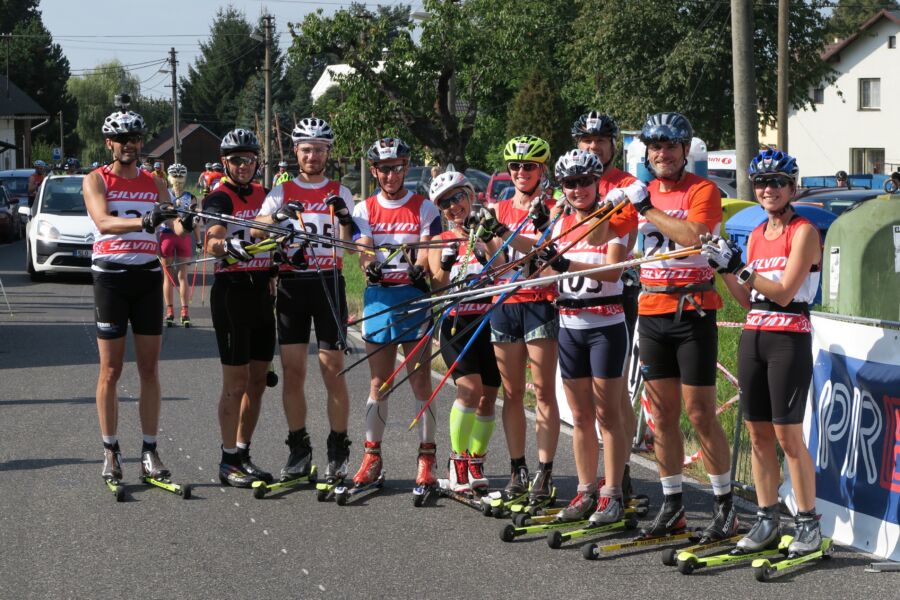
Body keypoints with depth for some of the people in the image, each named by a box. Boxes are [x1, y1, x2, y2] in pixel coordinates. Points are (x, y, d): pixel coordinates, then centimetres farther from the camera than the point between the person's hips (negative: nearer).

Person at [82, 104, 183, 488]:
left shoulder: (155, 185, 10)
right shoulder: (96, 180, -1)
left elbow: (175, 224, -2)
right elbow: (103, 222, -20)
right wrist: (144, 221, -37)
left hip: (148, 276, 3)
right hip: (110, 275, -3)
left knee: (149, 368, 3)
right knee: (111, 369, 0)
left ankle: (149, 452, 6)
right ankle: (111, 452, 6)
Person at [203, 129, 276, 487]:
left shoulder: (264, 195, 13)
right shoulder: (219, 198, -8)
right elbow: (211, 242, -26)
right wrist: (228, 247, -46)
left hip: (262, 290, 7)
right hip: (232, 291, -7)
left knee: (258, 381, 10)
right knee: (236, 383, -4)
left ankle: (244, 454, 19)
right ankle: (229, 461, 2)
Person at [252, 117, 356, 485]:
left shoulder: (340, 194, 8)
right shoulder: (281, 193, 10)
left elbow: (348, 244, -3)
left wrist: (343, 217, -23)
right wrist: (276, 217, -28)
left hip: (328, 283, -1)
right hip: (291, 285, 1)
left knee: (333, 371, -4)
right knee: (292, 371, 2)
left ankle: (337, 452, 4)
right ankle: (298, 450, 10)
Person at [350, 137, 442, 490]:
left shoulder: (424, 209, 4)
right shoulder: (364, 210, 10)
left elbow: (428, 252, -5)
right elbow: (364, 251, -2)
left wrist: (420, 268, -28)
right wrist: (371, 266, -25)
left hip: (414, 297, -2)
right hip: (378, 297, 2)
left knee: (421, 383, -2)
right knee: (379, 383, 6)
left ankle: (426, 460, 3)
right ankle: (371, 457, 13)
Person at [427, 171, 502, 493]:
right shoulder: (440, 241, 10)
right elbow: (438, 285, -3)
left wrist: (481, 239, -23)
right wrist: (445, 266, -23)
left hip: (490, 322, 1)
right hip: (457, 323, -1)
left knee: (488, 397, 2)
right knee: (470, 388, -19)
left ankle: (476, 463, 17)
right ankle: (457, 461, -6)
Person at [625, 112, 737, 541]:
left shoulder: (702, 190, -5)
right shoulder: (642, 191, 12)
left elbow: (692, 235, -24)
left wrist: (647, 209, -19)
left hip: (692, 310, -5)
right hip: (652, 312, 5)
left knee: (700, 412, -5)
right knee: (662, 414, 8)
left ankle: (725, 505, 4)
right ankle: (672, 505, 16)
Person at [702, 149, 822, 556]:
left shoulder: (803, 232, -7)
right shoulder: (756, 235, 14)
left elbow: (784, 293, -15)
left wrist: (740, 268, -18)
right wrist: (724, 270, 1)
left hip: (789, 339, -7)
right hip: (753, 337, 7)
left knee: (788, 435, -8)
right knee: (758, 434, 7)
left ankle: (808, 523, 0)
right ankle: (767, 521, 14)